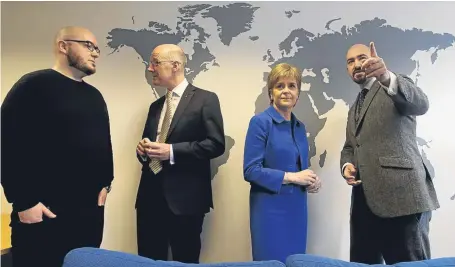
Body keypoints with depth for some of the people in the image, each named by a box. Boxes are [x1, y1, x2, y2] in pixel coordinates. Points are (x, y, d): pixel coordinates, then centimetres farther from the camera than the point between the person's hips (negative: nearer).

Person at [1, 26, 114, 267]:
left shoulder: (94, 95, 14)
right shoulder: (34, 85, -7)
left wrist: (105, 183, 9)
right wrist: (24, 202, -15)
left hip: (90, 208, 7)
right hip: (43, 211, -6)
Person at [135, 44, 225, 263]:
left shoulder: (205, 99, -4)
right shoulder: (155, 106, 18)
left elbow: (216, 144, -12)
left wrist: (172, 151, -18)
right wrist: (143, 150, 1)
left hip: (185, 197, -6)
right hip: (150, 195, 6)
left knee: (184, 261, 6)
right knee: (148, 261, 12)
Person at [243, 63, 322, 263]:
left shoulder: (300, 126, 10)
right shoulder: (260, 122, -11)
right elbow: (250, 170, -16)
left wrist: (311, 181, -2)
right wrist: (291, 177, -17)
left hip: (297, 207, 7)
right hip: (270, 208, -6)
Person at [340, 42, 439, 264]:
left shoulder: (396, 87, 3)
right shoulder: (354, 107, 24)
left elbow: (420, 104, -19)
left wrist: (387, 77, -39)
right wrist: (347, 165, 3)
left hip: (401, 196, -6)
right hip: (365, 200, 7)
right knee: (362, 263, 11)